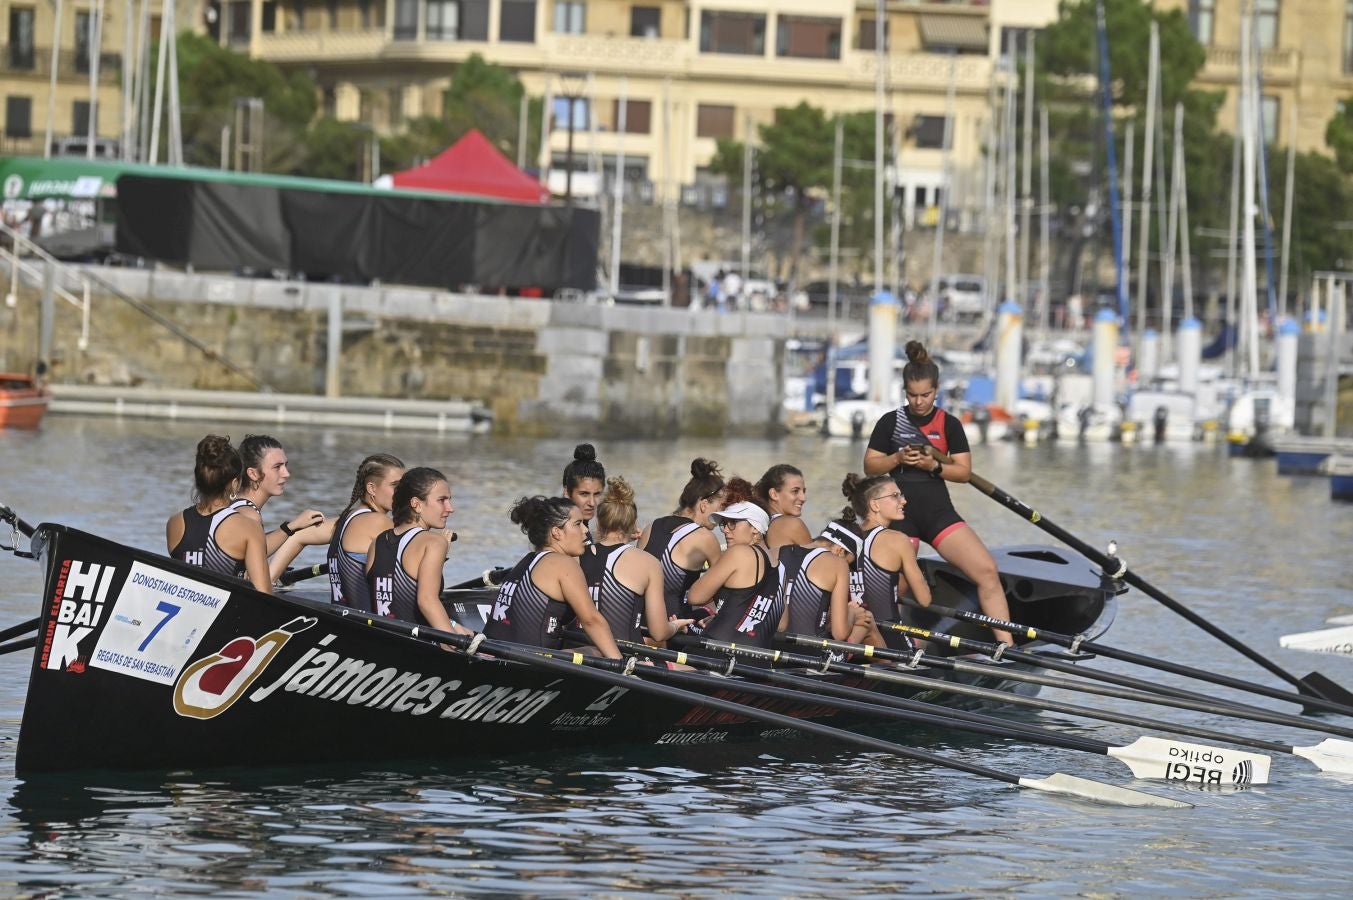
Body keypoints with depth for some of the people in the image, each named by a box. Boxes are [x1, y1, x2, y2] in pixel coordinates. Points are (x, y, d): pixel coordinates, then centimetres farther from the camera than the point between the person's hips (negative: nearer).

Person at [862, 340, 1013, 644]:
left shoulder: (949, 424, 4)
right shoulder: (891, 422, 3)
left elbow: (964, 471, 2)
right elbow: (870, 466, 3)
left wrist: (934, 465, -16)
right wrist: (897, 459, -15)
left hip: (939, 512, 0)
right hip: (901, 513, 0)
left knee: (987, 571, -14)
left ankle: (1006, 646, -14)